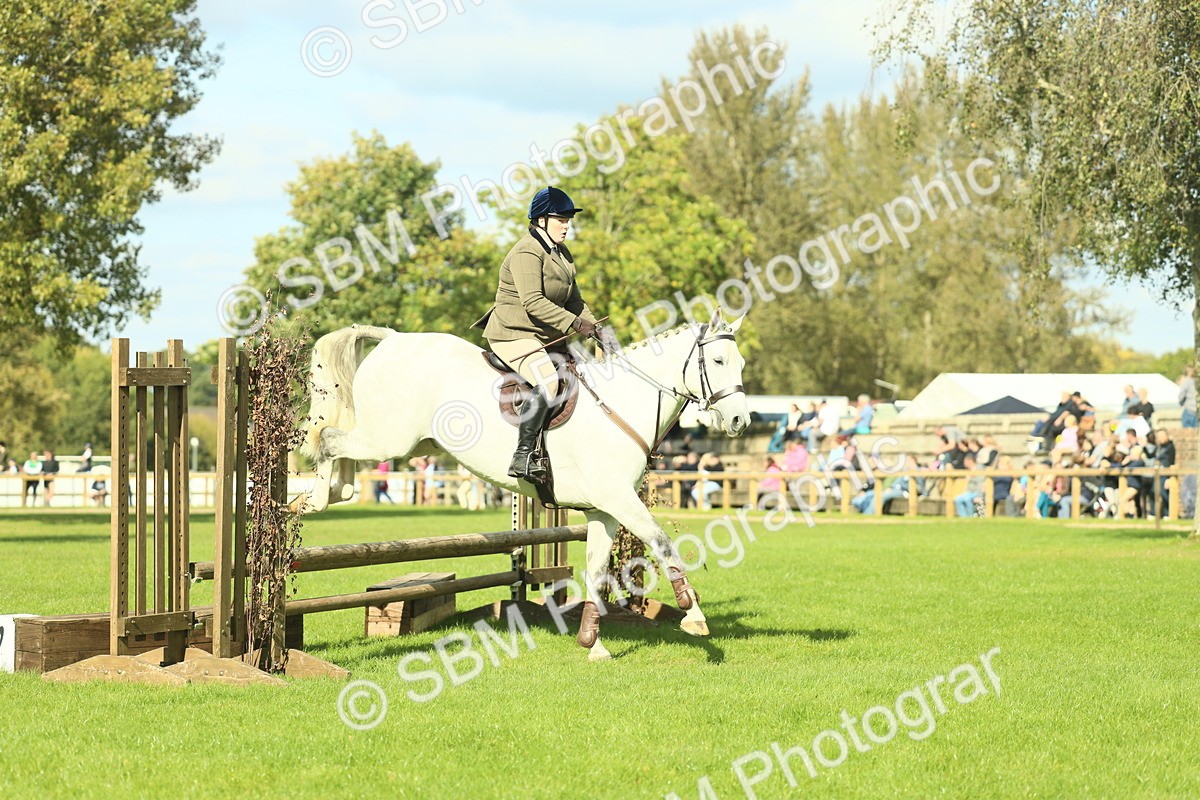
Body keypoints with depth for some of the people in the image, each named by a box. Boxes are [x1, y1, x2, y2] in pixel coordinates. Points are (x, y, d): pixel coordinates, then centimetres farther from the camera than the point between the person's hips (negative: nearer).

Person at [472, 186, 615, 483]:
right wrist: (575, 323, -27)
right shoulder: (527, 253, -15)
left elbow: (574, 300, 18)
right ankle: (523, 457, -32)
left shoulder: (562, 254, 16)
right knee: (548, 381, -31)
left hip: (547, 337, 10)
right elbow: (533, 303, -24)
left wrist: (597, 330, 2)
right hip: (514, 334, -10)